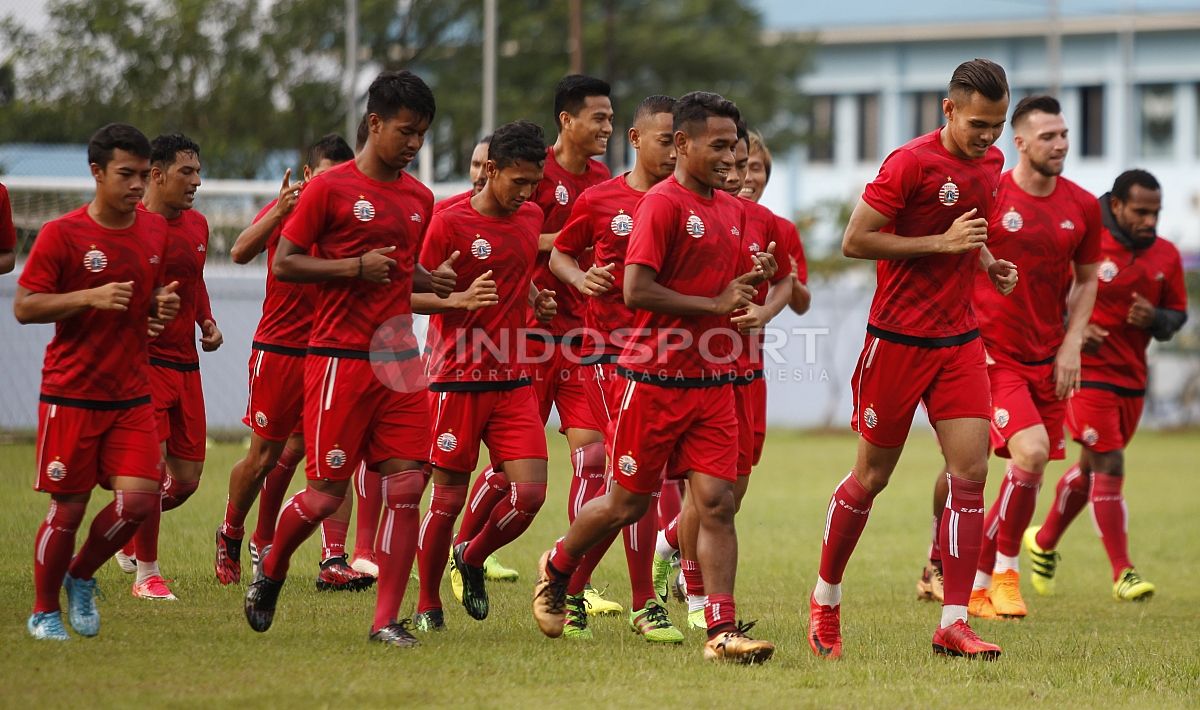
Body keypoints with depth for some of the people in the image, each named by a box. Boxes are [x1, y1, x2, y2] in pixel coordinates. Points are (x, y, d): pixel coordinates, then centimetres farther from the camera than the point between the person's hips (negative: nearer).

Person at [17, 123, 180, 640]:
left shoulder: (155, 231, 8)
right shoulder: (62, 234, -9)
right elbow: (23, 307, -11)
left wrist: (161, 304, 0)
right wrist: (92, 296, -22)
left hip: (133, 395, 5)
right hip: (71, 394, -4)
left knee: (139, 498, -9)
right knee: (68, 509, 0)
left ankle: (81, 577, 18)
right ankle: (44, 612, 19)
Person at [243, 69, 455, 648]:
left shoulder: (420, 199, 13)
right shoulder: (331, 188, -6)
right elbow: (284, 263, -7)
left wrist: (433, 281, 5)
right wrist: (357, 266, -17)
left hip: (398, 359, 6)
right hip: (340, 357, -6)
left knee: (405, 486, -4)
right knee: (326, 493, -3)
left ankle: (386, 619, 0)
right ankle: (269, 577, 25)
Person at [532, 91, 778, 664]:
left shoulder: (730, 209, 12)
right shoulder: (662, 203, -12)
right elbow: (636, 292, -20)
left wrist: (754, 280, 3)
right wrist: (714, 304, -17)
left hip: (712, 380, 6)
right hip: (655, 377, -6)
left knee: (717, 503, -5)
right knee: (627, 503, 6)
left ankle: (722, 630, -9)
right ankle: (556, 569, 33)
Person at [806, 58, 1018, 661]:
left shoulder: (991, 162, 8)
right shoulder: (911, 163, -15)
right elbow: (854, 241, -16)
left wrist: (988, 262, 6)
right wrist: (941, 242, -20)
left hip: (959, 340, 6)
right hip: (898, 339, -6)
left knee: (970, 470, -6)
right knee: (872, 475, 5)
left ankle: (953, 623, -4)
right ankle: (825, 599, 25)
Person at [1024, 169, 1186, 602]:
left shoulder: (1167, 256, 3)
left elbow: (1177, 315, 11)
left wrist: (1155, 319, -11)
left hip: (1132, 378, 6)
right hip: (1086, 371, -6)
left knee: (1091, 468, 17)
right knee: (1109, 467, -13)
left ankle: (1044, 542, 39)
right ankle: (1122, 573, -10)